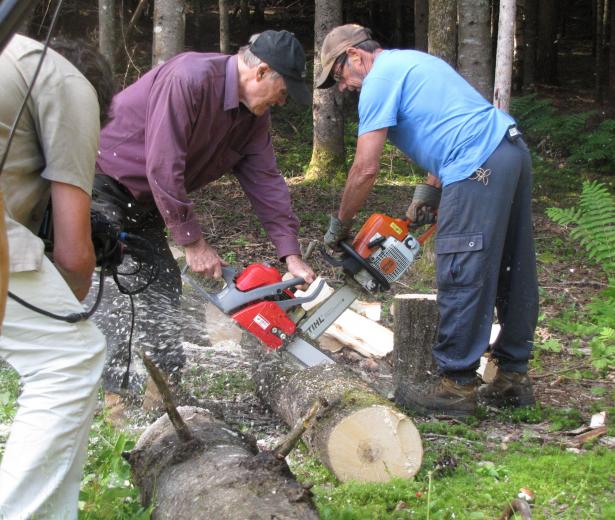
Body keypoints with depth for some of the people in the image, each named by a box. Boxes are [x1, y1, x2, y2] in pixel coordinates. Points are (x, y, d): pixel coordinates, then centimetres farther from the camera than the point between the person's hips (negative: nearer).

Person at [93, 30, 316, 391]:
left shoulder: (255, 116, -1)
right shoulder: (190, 78, -29)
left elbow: (266, 181, -1)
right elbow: (163, 167, -31)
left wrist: (292, 256, -9)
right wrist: (194, 243, -24)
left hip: (145, 200, 9)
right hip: (104, 187, -9)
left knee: (165, 288, 6)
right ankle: (113, 394, -6)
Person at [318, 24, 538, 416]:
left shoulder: (379, 78, -3)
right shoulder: (413, 62, 26)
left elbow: (366, 169, -8)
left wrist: (339, 225, 4)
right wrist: (430, 190, 20)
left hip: (479, 170, -10)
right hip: (513, 150, 10)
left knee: (462, 278, -5)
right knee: (513, 273, 13)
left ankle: (457, 384, 0)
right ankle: (514, 376, 22)